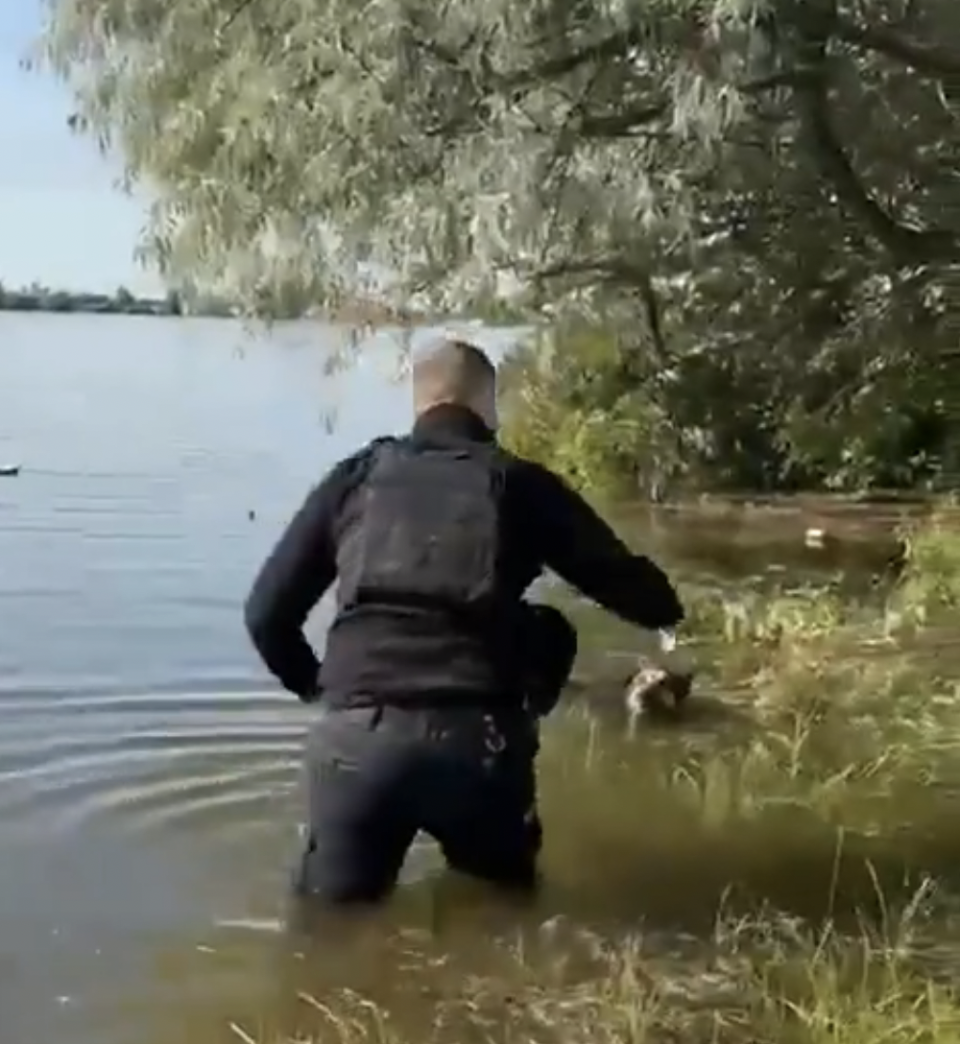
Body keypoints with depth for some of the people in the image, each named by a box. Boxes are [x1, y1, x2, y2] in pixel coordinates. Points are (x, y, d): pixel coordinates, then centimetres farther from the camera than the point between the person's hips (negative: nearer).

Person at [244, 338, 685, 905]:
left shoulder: (356, 478, 16)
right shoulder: (520, 484, 11)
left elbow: (267, 613, 15)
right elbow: (631, 588, 14)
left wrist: (314, 685, 33)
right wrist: (668, 608, 37)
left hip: (354, 735, 1)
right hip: (475, 737, 0)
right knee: (501, 903, 25)